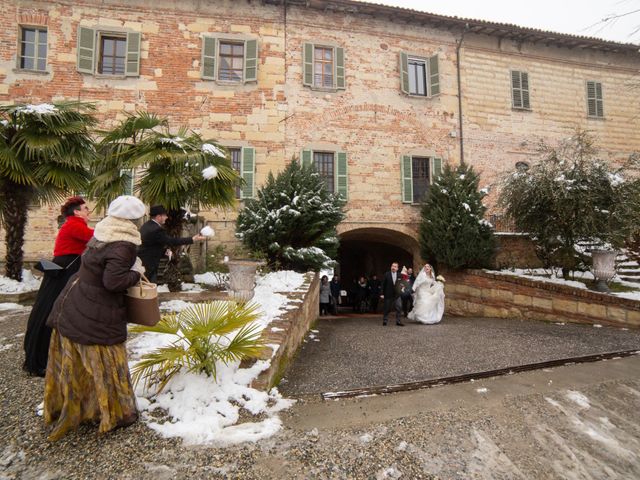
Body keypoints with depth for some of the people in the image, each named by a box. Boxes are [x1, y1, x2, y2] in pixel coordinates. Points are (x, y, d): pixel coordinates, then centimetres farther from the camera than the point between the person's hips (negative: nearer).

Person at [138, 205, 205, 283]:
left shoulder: (146, 225, 8)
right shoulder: (156, 229, -23)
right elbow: (172, 241, -22)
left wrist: (163, 250, 11)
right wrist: (192, 239, -20)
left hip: (142, 262, 10)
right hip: (149, 264, -10)